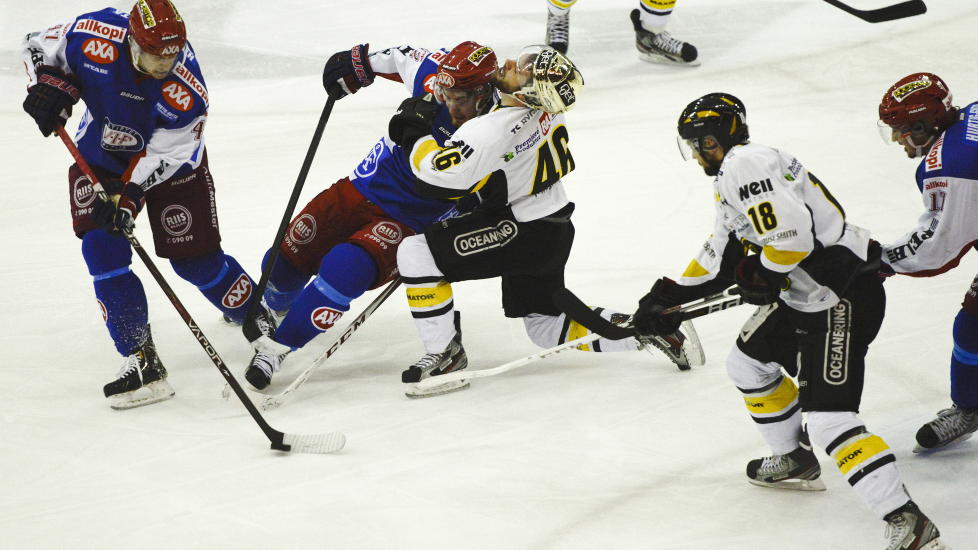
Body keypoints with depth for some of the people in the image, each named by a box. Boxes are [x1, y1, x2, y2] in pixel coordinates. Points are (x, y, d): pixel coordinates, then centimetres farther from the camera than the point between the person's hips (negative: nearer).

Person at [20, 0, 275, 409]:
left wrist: (126, 195, -34)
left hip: (169, 162, -2)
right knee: (103, 249, -15)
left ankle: (261, 323, 26)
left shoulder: (186, 89, -32)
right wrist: (51, 86, -26)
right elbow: (39, 46, -9)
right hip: (100, 157, 2)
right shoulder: (94, 38, -29)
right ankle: (141, 361, -11)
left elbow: (164, 155, -25)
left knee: (195, 260, -2)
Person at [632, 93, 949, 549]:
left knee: (827, 416, -18)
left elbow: (791, 230, -27)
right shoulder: (733, 174, 19)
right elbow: (721, 257, 27)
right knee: (749, 361, 27)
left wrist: (764, 277, -10)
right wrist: (665, 297, 27)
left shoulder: (745, 164, -15)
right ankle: (794, 462, 40)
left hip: (844, 296, -11)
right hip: (806, 297, 11)